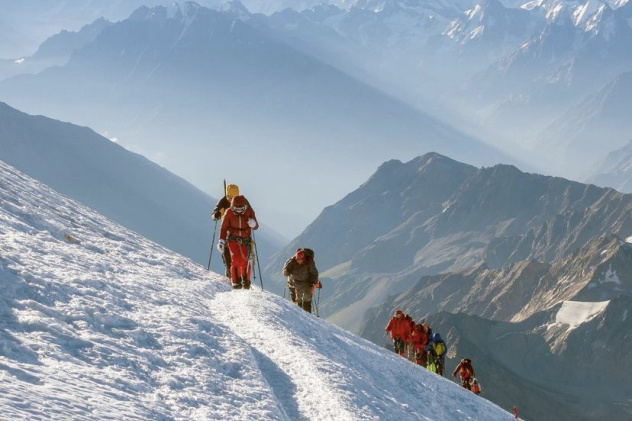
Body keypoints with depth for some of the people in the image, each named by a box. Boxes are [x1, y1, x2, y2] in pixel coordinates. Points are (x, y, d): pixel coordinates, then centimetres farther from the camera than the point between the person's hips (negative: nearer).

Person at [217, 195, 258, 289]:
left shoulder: (249, 212, -8)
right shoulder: (229, 213, -10)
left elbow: (256, 227, -4)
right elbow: (223, 227, -1)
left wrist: (253, 224, -29)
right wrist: (221, 241, -7)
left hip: (245, 240, 1)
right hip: (233, 239, -1)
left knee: (245, 260, -5)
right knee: (235, 259, -13)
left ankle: (246, 281, 9)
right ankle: (236, 281, -6)